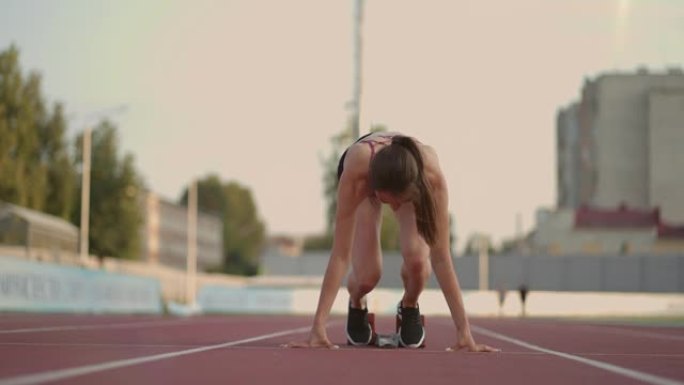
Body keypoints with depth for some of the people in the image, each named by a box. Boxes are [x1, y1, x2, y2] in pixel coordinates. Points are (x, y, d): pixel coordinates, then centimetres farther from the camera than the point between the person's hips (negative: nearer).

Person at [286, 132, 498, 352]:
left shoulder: (431, 174, -43)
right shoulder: (356, 171, -45)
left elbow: (441, 257, -39)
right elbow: (340, 254, -42)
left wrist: (463, 330, -40)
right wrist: (318, 326, -46)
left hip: (410, 184, 0)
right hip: (366, 176, 0)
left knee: (417, 258, -27)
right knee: (367, 275, -19)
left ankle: (409, 306, 10)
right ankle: (356, 306, 20)